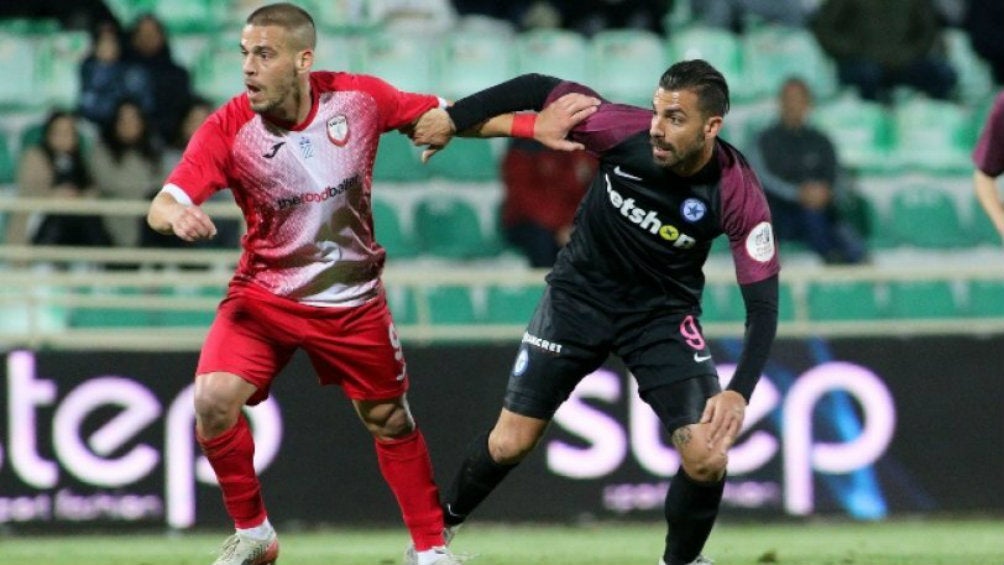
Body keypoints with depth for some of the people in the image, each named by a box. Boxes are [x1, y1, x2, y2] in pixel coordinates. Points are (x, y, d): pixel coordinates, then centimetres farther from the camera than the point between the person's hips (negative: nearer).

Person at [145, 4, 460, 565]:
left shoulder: (358, 98, -13)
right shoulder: (227, 128, -17)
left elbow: (441, 115, 2)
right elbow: (163, 205, -23)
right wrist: (176, 215, -48)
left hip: (353, 301, 1)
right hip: (264, 296, -1)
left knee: (391, 421, 10)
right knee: (213, 400, -20)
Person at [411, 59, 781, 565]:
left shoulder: (738, 195, -27)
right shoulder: (624, 129, -26)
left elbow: (763, 302, -24)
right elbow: (539, 89, -12)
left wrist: (739, 393, -36)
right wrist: (452, 119, -10)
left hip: (664, 313, -1)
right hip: (581, 293, 1)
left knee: (707, 460, -15)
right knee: (510, 443, 1)